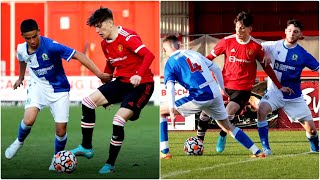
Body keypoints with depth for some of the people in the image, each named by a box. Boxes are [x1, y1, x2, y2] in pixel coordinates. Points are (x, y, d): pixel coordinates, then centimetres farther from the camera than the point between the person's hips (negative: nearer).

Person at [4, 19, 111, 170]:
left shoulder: (51, 46, -27)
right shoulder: (21, 49, -10)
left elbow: (78, 55, -29)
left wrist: (98, 74, -34)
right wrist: (21, 78, 33)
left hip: (59, 89, -2)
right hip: (38, 86, 2)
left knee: (61, 130, -6)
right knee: (28, 120, -22)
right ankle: (19, 141, 11)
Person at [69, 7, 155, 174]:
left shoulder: (127, 37, -19)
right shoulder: (105, 44, 8)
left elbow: (149, 55, -29)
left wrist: (139, 75, -42)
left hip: (140, 84, -8)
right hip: (121, 82, 9)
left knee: (119, 120, -20)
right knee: (88, 102, -4)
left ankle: (110, 165, -4)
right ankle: (86, 147, 6)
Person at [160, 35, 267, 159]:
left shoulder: (170, 63, 4)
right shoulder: (193, 53, 20)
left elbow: (170, 86, -11)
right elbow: (215, 68, 22)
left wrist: (171, 108, -21)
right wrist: (222, 88, 32)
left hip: (199, 98, -6)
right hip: (215, 95, 6)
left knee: (161, 112, 8)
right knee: (228, 127, 23)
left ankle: (164, 152, 3)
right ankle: (257, 152, 18)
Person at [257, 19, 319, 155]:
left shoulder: (303, 54, -5)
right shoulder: (273, 46, -3)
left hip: (294, 96, 0)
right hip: (274, 91, 0)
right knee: (262, 110, -30)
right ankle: (266, 148, -21)